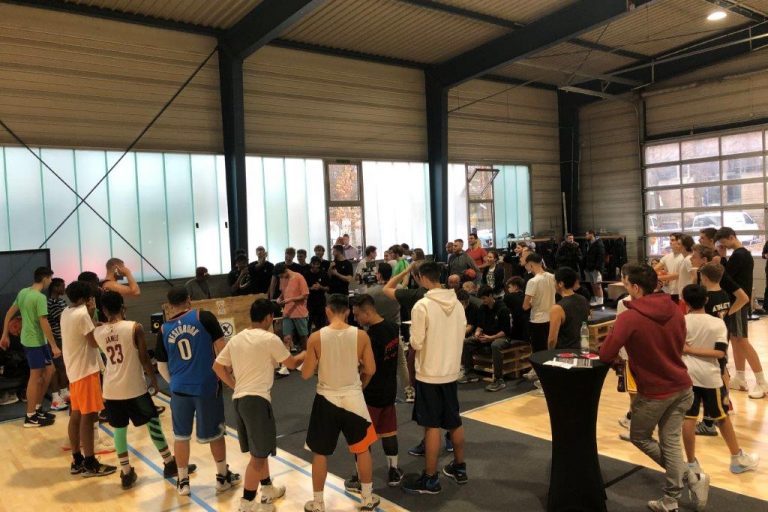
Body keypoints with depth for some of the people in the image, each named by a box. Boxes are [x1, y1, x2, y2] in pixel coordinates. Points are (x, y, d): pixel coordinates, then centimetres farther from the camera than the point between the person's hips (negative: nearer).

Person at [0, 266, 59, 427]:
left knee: (48, 371, 16)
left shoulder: (23, 292, 8)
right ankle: (30, 417, 10)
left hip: (28, 340, 9)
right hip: (36, 342, -9)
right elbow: (44, 323, -22)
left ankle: (37, 408, 24)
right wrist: (54, 346, -19)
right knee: (35, 377, 1)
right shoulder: (40, 297, -20)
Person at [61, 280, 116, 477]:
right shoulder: (82, 314, -19)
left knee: (76, 415, 14)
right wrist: (91, 312, -10)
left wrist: (90, 314, 4)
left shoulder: (66, 313, 9)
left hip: (74, 370, 10)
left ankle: (77, 461, 22)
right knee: (88, 416, -4)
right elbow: (95, 341, -17)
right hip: (85, 370, -10)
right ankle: (90, 464, 2)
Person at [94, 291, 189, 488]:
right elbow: (144, 358, -10)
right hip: (135, 387, -3)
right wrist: (154, 380, 4)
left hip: (111, 390, 3)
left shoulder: (97, 332, -1)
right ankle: (170, 464, 20)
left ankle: (126, 473, 18)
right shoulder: (134, 327, -12)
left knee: (119, 429, 13)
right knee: (153, 422, 11)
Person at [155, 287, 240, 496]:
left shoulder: (164, 329, 2)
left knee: (181, 436, 17)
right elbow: (221, 347, -8)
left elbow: (162, 367, 11)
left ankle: (183, 481, 26)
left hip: (180, 389, 2)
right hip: (207, 386, -2)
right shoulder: (203, 317, -7)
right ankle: (223, 476, 27)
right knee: (215, 433, 13)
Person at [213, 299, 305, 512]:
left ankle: (268, 490, 37)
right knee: (259, 455, 0)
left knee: (259, 451, 23)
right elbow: (292, 364, 2)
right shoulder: (270, 339, -9)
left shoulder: (236, 338, 11)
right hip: (257, 400, -8)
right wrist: (307, 353, 19)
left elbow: (218, 367, 13)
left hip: (238, 399, 8)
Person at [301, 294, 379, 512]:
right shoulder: (361, 335, -9)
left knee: (320, 453, 15)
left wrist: (306, 362, 14)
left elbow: (306, 375, -7)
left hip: (326, 400, -1)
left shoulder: (316, 337, -12)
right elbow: (370, 370, -2)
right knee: (362, 449, 19)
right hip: (353, 398, 1)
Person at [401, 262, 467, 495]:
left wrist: (412, 338, 5)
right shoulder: (457, 304, 1)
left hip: (429, 373, -6)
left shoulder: (422, 305, -18)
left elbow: (416, 343, -16)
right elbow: (460, 336, 9)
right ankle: (459, 468, 33)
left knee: (432, 426, 2)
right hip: (451, 371, 6)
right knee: (454, 422, 19)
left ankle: (430, 479, 12)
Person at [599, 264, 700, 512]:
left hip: (654, 392, -6)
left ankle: (692, 477, 13)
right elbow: (679, 345, 14)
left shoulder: (629, 317, -22)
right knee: (671, 442, 15)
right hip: (681, 386, 6)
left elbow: (605, 355, -21)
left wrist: (624, 358, 0)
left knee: (639, 437, 17)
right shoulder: (675, 311, -1)